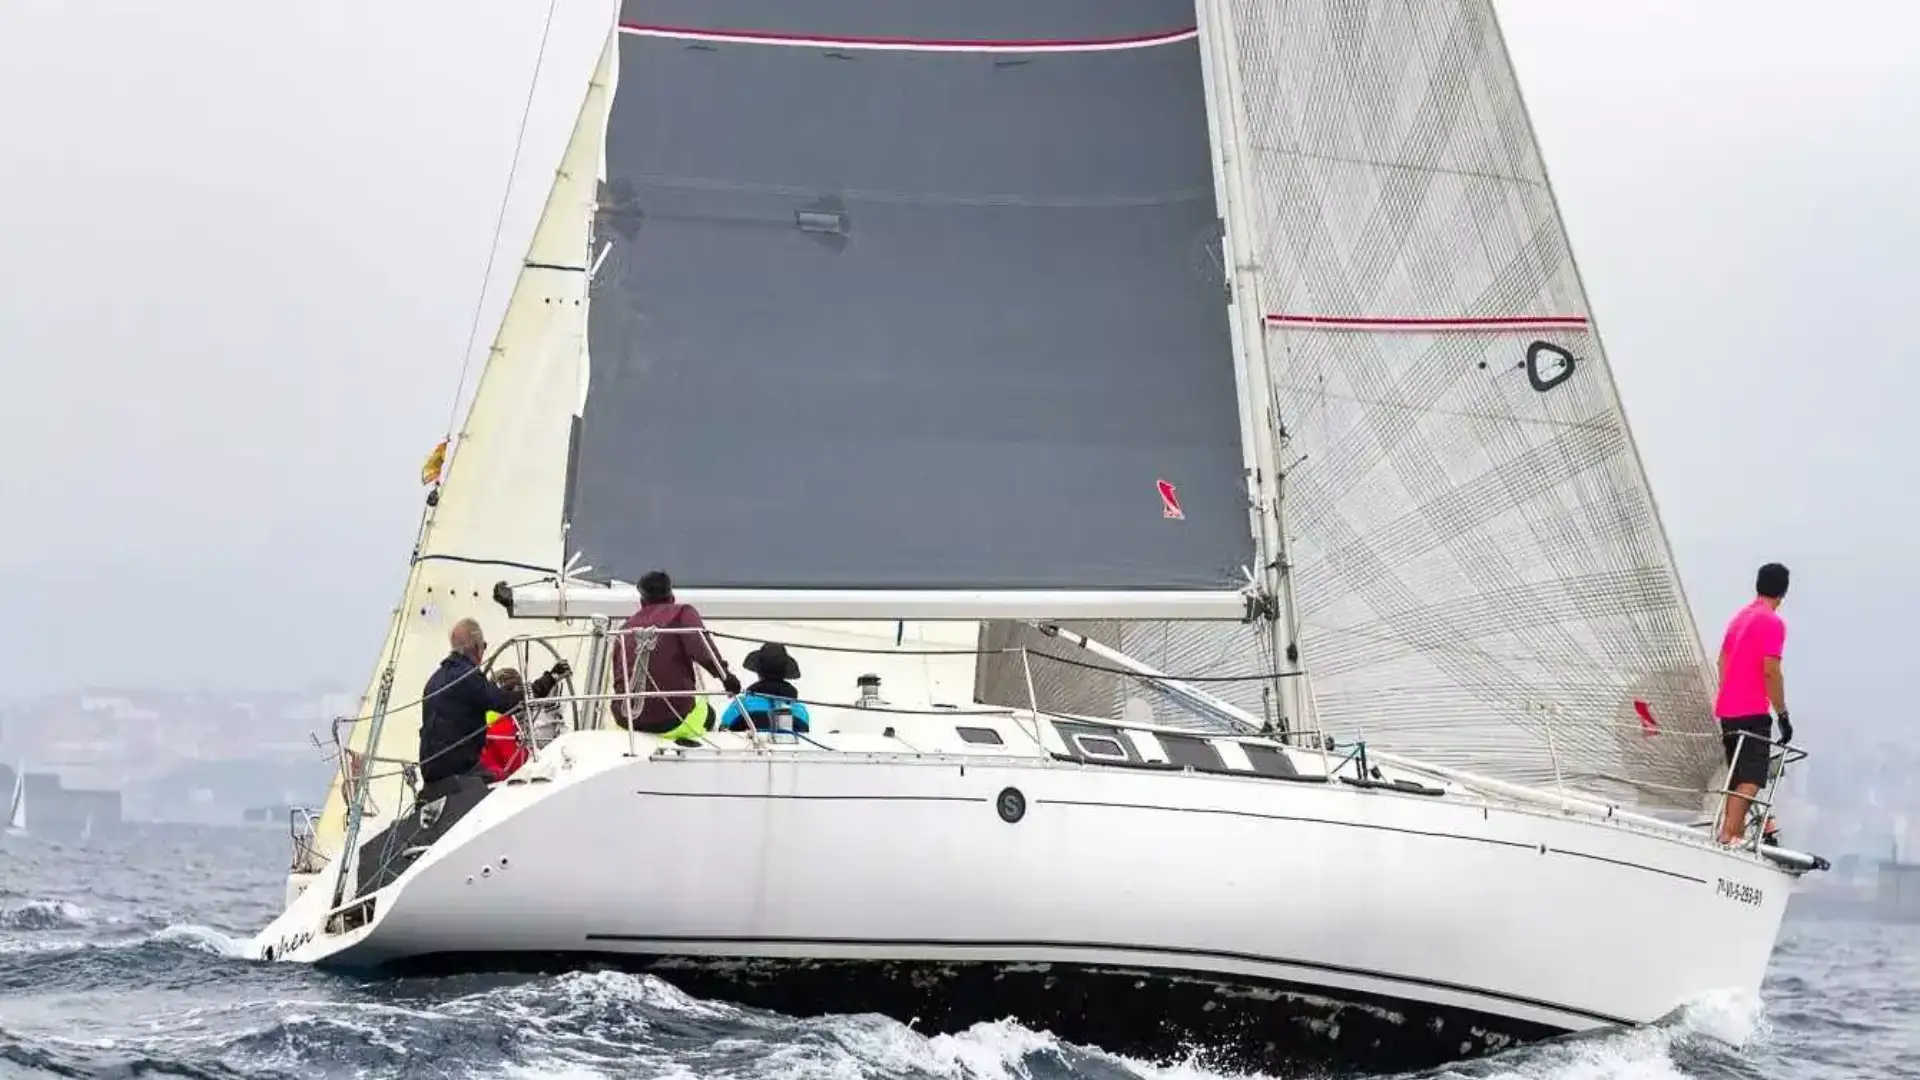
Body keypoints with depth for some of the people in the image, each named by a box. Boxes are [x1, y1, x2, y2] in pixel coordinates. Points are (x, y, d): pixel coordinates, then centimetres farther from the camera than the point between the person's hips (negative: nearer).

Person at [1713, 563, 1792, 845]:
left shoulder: (1739, 616, 16)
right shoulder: (1773, 622, -10)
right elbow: (1771, 671, -17)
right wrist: (1783, 715, -12)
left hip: (1727, 709, 9)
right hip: (1752, 713, -9)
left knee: (1738, 780, 15)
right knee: (1751, 781, -12)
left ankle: (1736, 835, 18)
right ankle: (1728, 838, -22)